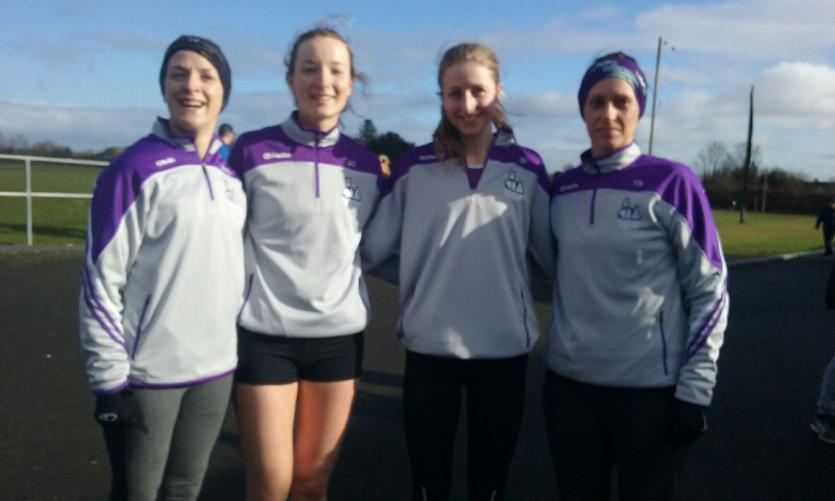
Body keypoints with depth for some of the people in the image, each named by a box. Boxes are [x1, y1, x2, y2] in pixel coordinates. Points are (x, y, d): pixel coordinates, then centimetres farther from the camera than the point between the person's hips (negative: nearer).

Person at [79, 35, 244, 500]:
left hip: (217, 367, 5)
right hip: (148, 372, -4)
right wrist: (111, 377, -11)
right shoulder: (135, 168, -10)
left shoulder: (234, 172, 7)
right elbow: (102, 279, -11)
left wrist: (243, 344, 12)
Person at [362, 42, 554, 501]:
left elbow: (556, 255, 6)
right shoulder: (415, 167, -2)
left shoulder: (527, 168, 0)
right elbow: (370, 248, -1)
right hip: (429, 349, 0)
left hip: (505, 350, 1)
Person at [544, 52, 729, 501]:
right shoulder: (562, 188, 5)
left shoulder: (672, 182, -8)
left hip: (651, 389, -4)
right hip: (568, 382, 4)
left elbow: (711, 289, -7)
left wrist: (695, 387, -9)